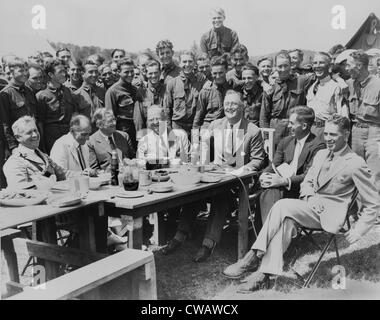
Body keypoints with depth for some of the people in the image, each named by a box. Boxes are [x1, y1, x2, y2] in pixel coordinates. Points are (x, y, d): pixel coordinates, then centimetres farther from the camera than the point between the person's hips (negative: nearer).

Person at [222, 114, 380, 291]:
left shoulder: (356, 164, -6)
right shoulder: (321, 154, 15)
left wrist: (358, 230, -11)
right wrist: (310, 197, -3)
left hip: (328, 213, -6)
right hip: (310, 204, 6)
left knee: (282, 206, -29)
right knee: (285, 220, -29)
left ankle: (253, 257, -23)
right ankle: (266, 274, -33)